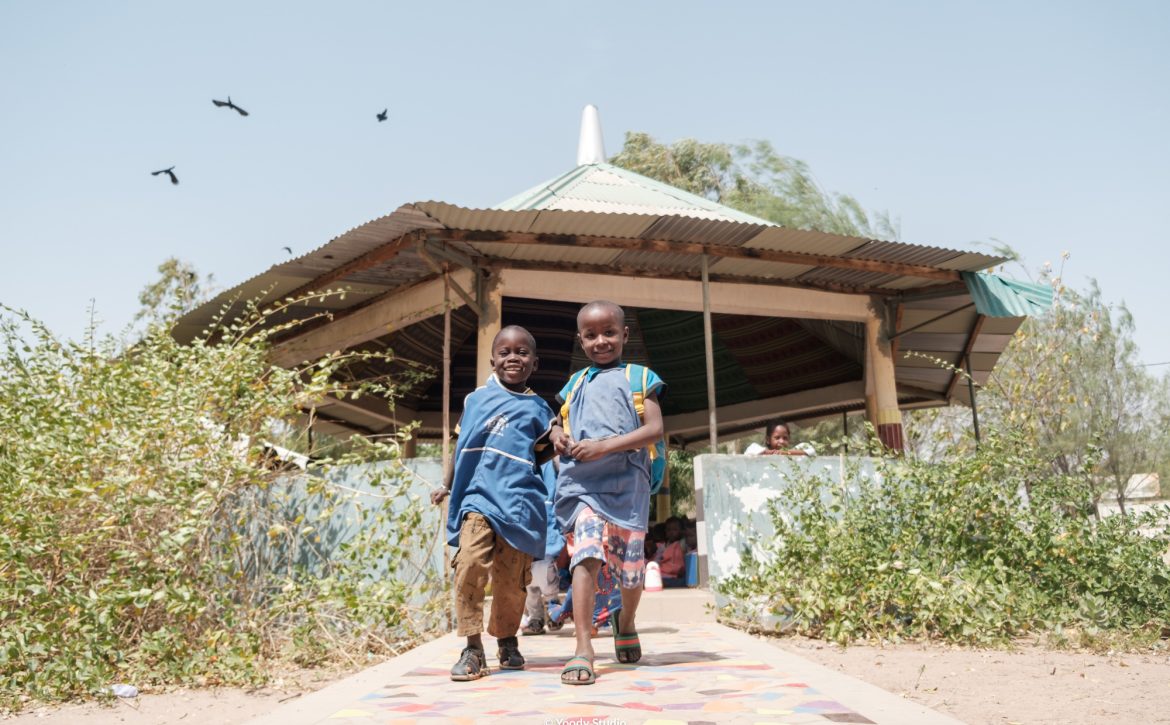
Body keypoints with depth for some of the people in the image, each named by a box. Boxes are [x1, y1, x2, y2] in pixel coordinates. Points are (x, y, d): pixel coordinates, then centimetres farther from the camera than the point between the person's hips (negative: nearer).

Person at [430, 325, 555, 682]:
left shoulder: (537, 408, 8)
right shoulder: (477, 398, 9)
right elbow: (462, 445, 19)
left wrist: (560, 444, -3)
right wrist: (448, 485, 24)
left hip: (519, 502, 0)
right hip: (479, 495, 0)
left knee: (511, 578, 4)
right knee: (470, 562, -21)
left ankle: (507, 641, 30)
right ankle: (473, 648, -11)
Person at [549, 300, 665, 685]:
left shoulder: (639, 378, 6)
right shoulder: (574, 384, 16)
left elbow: (654, 429, -5)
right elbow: (559, 422, 26)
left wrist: (604, 446, -15)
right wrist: (557, 435, 0)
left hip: (627, 484, -1)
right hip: (581, 484, 1)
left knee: (631, 567, 8)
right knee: (586, 556, -18)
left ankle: (626, 623, 38)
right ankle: (583, 648, -18)